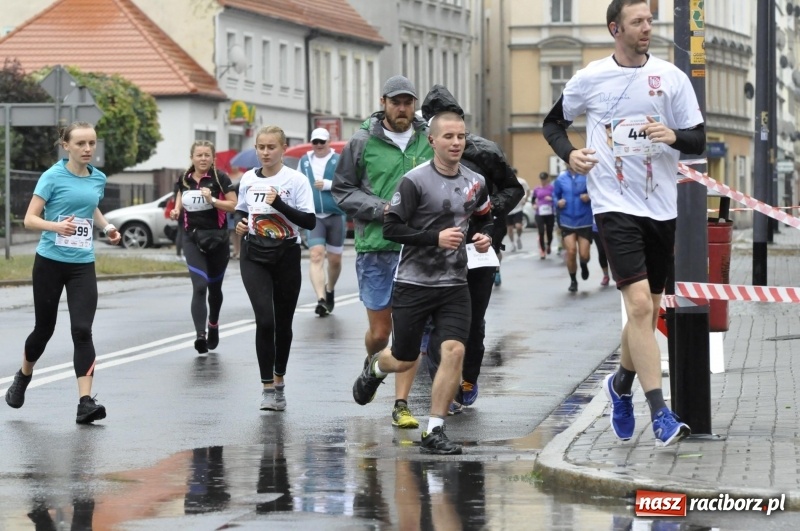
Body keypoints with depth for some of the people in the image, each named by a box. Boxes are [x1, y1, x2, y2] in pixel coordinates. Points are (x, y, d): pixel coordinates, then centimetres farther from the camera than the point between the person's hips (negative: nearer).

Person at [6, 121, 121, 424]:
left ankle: (85, 402, -17)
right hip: (50, 262, -3)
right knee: (44, 328, 11)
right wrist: (56, 226, -29)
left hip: (83, 265, 3)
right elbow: (30, 219, -11)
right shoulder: (53, 177, -9)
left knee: (82, 331, -11)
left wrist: (107, 227, 9)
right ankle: (23, 377, 40)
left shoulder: (98, 179, 5)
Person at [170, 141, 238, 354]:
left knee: (214, 287, 14)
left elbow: (233, 205, -7)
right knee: (199, 286, -15)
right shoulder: (185, 179, 6)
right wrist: (177, 210, 2)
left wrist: (212, 200, -20)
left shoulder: (220, 178, -5)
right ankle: (200, 335, -22)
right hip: (192, 238, 1)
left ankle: (213, 325, 40)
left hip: (216, 237, -1)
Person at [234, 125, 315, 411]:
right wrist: (239, 223, -1)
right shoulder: (248, 179, 5)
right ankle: (268, 387, -10)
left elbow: (310, 221, -12)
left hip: (286, 257, -1)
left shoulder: (296, 180, -6)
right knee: (264, 320, -13)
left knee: (283, 323, 10)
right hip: (254, 256, 1)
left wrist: (279, 204, -22)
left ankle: (279, 379, 30)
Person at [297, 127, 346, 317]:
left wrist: (328, 184, -19)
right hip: (313, 216, 1)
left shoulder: (339, 161, -2)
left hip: (336, 215, -1)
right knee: (316, 256, -16)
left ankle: (330, 290, 38)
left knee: (335, 259, 10)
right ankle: (321, 299, -24)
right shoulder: (304, 161, 8)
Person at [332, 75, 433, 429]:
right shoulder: (362, 142, 0)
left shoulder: (430, 141, 5)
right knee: (379, 331, 7)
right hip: (375, 248, -1)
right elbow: (341, 191, 3)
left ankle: (401, 404, 2)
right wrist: (380, 208, -9)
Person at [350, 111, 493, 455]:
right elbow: (391, 227, -13)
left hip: (454, 284, 3)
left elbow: (486, 219, 22)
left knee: (454, 350, -15)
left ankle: (434, 433, -6)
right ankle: (374, 368, 48)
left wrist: (485, 237, -1)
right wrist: (435, 238, -22)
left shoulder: (475, 183, 4)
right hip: (413, 283, -3)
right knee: (405, 360, 9)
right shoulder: (415, 181, -12)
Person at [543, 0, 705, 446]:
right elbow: (554, 122, 15)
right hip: (615, 205, -3)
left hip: (662, 207, 3)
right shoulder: (590, 79, 0)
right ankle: (660, 416, -19)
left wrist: (674, 136, -20)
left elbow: (699, 140, 3)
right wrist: (569, 153, -5)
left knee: (649, 311, 11)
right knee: (639, 302, -17)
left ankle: (622, 384, 39)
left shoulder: (671, 77, 2)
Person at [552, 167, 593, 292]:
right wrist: (558, 202, -8)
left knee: (584, 255, -1)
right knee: (571, 252, -10)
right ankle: (573, 281, 12)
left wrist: (590, 197, -21)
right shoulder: (561, 178, 0)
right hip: (567, 221, 1)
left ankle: (584, 265, 38)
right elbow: (555, 195, 13)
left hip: (585, 221, -1)